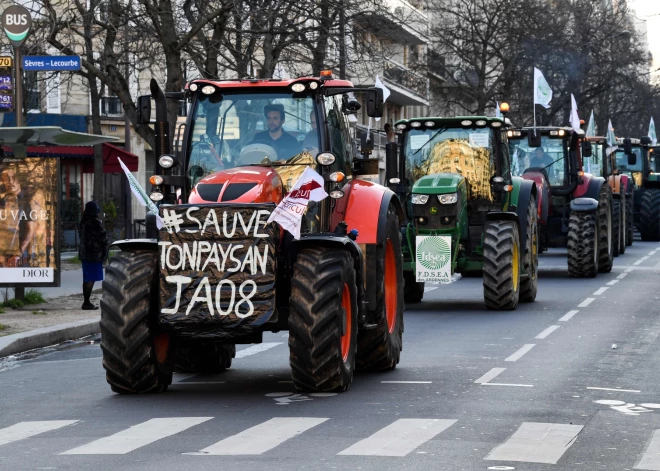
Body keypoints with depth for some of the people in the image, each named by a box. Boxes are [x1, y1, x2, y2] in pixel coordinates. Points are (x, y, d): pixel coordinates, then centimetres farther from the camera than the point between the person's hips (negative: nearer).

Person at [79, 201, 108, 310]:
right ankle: (87, 302, -11)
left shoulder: (84, 222, 12)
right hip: (94, 254, -9)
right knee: (91, 279, -8)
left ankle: (86, 302, 18)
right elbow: (102, 237, -13)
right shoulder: (95, 222, -15)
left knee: (87, 279, 14)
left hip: (84, 253, 9)